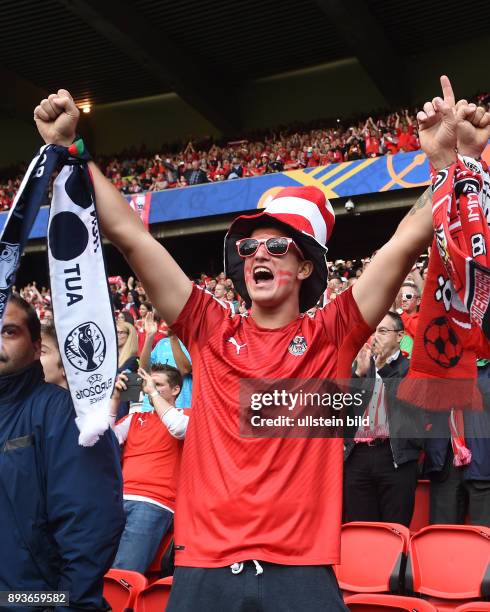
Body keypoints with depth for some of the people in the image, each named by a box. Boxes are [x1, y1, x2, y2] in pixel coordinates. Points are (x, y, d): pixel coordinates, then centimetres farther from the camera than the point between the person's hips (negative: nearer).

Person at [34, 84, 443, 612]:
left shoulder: (330, 336, 3)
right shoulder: (211, 332, 6)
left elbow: (408, 241, -5)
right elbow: (129, 235, 3)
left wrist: (445, 159, -17)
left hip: (300, 569, -2)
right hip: (203, 567, 2)